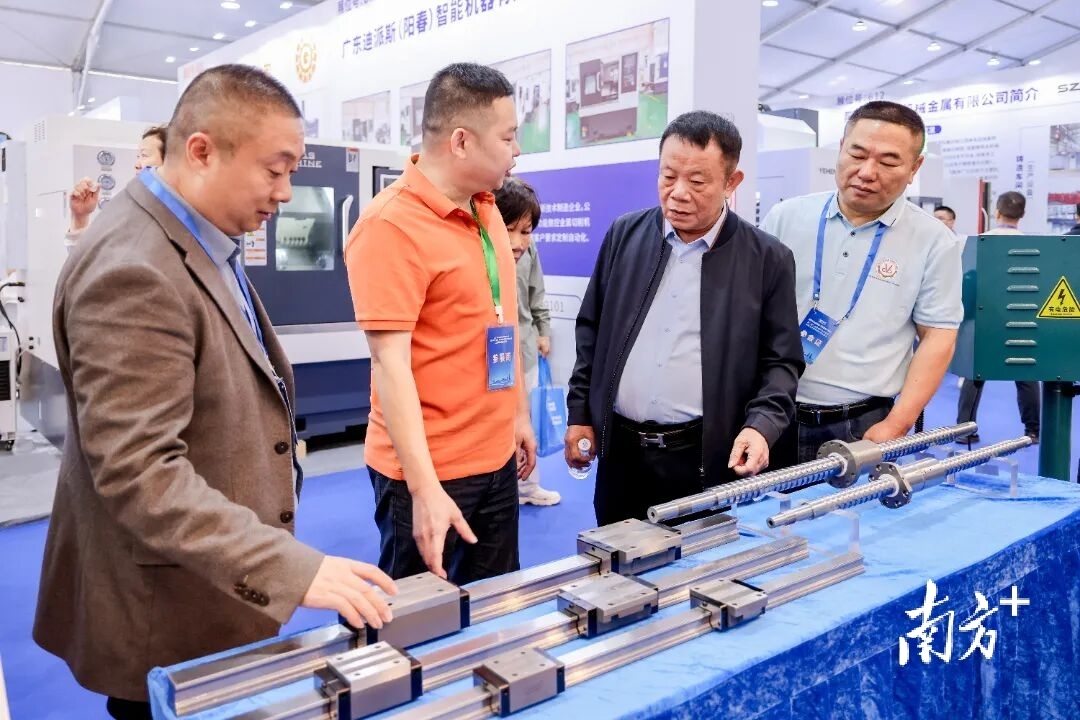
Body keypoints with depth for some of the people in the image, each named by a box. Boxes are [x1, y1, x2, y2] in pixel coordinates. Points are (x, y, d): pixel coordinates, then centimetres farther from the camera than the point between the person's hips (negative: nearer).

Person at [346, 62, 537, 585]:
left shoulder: (486, 210, 6)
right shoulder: (391, 227, -19)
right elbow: (390, 364, -23)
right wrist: (425, 487, -26)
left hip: (496, 458, 7)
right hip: (428, 470, -7)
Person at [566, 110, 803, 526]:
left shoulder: (768, 259, -4)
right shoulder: (624, 235, 4)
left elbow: (781, 361, -1)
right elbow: (592, 330, 10)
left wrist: (761, 426, -16)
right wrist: (580, 412, 7)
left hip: (708, 459, -2)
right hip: (620, 451, 3)